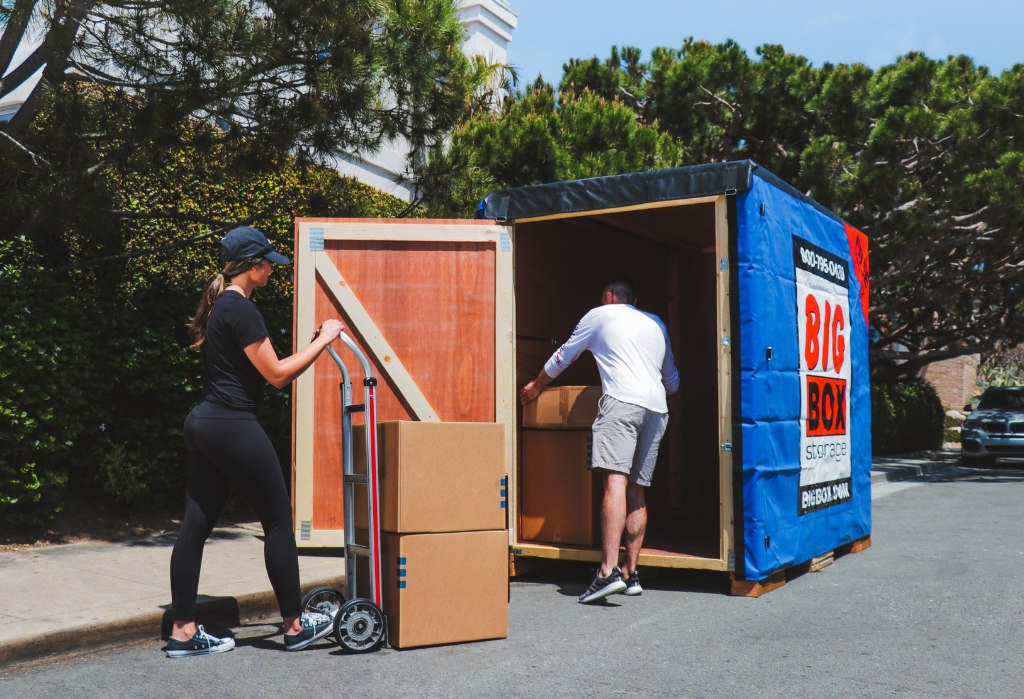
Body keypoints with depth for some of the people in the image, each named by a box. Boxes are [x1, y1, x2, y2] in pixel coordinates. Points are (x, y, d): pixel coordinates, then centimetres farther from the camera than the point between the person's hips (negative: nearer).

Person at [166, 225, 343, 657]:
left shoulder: (218, 306, 16)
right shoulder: (241, 309, -15)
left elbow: (255, 372, 19)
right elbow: (277, 375, -15)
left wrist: (315, 345, 18)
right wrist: (323, 339, -7)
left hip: (203, 423, 10)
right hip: (233, 427, -10)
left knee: (196, 525, 9)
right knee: (278, 521, 2)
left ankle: (183, 632, 15)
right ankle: (295, 626, 13)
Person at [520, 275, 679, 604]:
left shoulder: (599, 315, 17)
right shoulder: (657, 324, 30)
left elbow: (563, 357, 27)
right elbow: (673, 381, 38)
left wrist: (536, 385, 43)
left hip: (622, 401, -6)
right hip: (657, 407, 6)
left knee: (614, 480, -18)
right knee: (637, 489, 9)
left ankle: (609, 571, -30)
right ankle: (631, 573, 7)